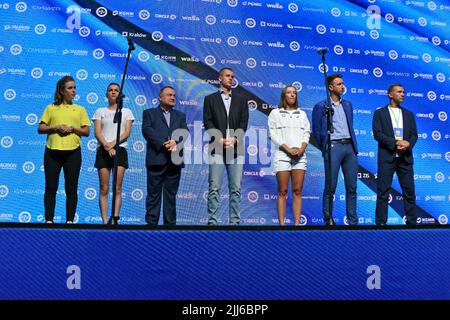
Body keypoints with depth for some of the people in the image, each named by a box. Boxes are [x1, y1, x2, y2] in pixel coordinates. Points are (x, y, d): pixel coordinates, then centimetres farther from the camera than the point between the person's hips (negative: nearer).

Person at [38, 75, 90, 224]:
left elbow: (86, 132, 8)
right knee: (51, 187, 0)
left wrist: (73, 128, -10)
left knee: (71, 188, 1)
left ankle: (70, 220, 7)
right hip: (52, 151, 0)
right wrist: (55, 128, -11)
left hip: (72, 152, 0)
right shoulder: (51, 108, 11)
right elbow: (40, 129, 6)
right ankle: (49, 220, 6)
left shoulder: (80, 109, 13)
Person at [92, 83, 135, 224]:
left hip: (120, 150, 0)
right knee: (104, 189, -4)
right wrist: (106, 146, -14)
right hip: (103, 150, 0)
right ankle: (105, 221, -6)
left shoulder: (126, 112, 14)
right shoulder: (100, 111, 14)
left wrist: (113, 143, -13)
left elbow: (127, 132, 2)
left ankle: (114, 218, -14)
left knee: (117, 188, -9)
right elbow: (97, 132, 2)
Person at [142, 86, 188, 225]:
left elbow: (185, 132, 6)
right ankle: (151, 222, 2)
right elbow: (147, 130, -5)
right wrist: (163, 143, -15)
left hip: (174, 160, 3)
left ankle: (170, 223, 8)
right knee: (153, 194, -2)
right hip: (156, 159, -3)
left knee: (171, 195, 5)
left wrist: (175, 142, -14)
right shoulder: (149, 113, 12)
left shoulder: (180, 115, 21)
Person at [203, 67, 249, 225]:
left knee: (235, 188, 1)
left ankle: (235, 221, 5)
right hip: (217, 149, -2)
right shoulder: (210, 99, 13)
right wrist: (220, 139, -11)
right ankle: (212, 221, -3)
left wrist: (234, 138, -10)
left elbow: (243, 123, 7)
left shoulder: (241, 100, 18)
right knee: (214, 188, -5)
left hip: (236, 149, 2)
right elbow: (208, 122, 3)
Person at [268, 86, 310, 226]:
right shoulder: (275, 113, 8)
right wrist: (288, 149, -11)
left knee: (297, 191, -1)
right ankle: (281, 223, -3)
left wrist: (301, 149, -7)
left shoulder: (302, 114, 18)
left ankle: (297, 223, 0)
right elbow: (273, 134, -1)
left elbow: (307, 133, 12)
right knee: (283, 191, -4)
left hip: (300, 156, 3)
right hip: (282, 155, -3)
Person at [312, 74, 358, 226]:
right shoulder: (321, 106, 1)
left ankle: (353, 222, 10)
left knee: (352, 187, 5)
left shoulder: (348, 105, 18)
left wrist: (353, 146, 15)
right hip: (333, 147, -5)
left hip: (350, 146, 5)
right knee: (330, 188, -4)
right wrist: (325, 148, 5)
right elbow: (316, 131, 3)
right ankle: (328, 221, 2)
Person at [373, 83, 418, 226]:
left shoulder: (409, 114, 17)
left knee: (409, 192, 3)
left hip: (405, 157, 3)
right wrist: (395, 143, -16)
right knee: (383, 192, -2)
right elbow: (377, 134, -5)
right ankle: (380, 222, 3)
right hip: (387, 157, -3)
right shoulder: (379, 113, 6)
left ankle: (411, 222, 11)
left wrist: (408, 144, -12)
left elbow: (414, 134, 9)